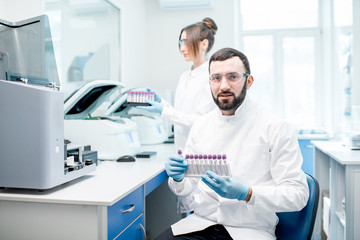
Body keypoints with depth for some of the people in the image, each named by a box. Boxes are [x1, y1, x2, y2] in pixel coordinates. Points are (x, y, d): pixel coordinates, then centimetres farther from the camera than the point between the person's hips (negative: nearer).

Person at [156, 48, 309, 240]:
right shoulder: (200, 127, 8)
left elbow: (298, 194, -7)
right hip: (200, 223, 3)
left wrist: (246, 193, -20)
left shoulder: (276, 128, -4)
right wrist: (178, 179, -9)